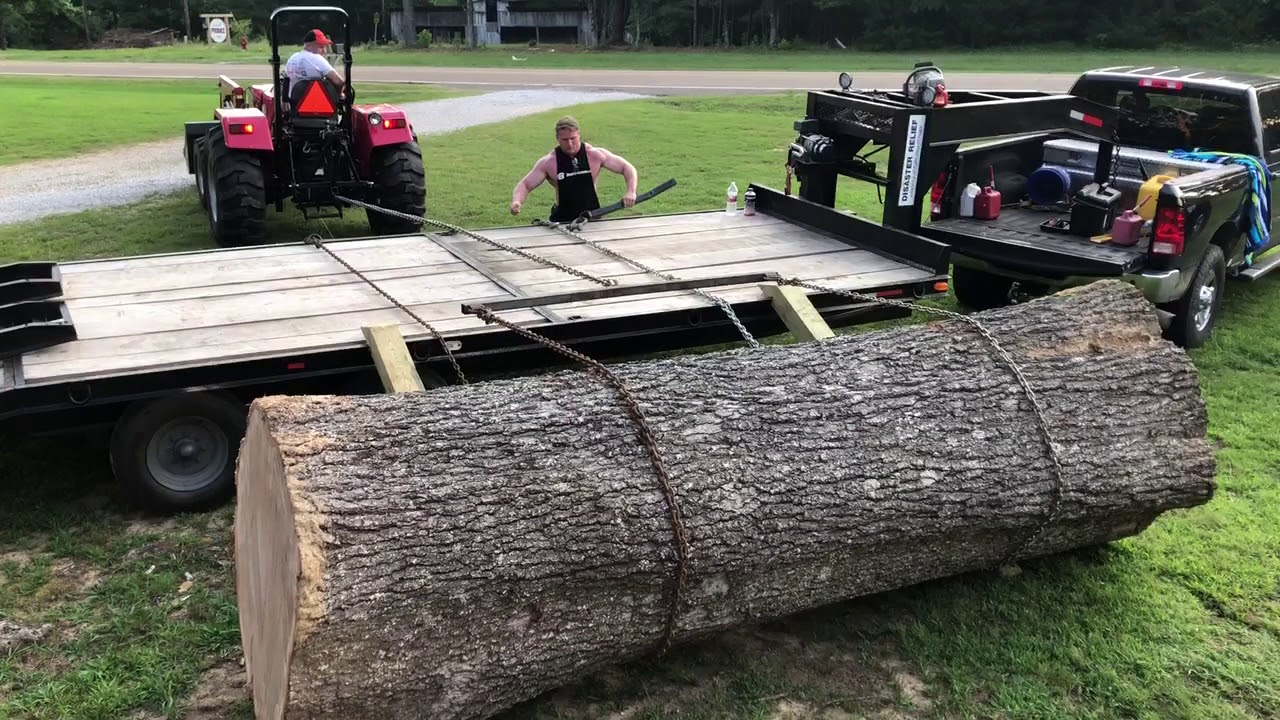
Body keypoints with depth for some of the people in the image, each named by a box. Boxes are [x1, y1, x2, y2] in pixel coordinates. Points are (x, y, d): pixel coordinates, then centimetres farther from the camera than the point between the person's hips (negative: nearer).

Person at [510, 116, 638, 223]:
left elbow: (628, 168, -2)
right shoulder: (548, 162, -8)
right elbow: (525, 185, -4)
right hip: (562, 221, 0)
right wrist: (516, 201, -26)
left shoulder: (595, 155, -7)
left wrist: (631, 193, -19)